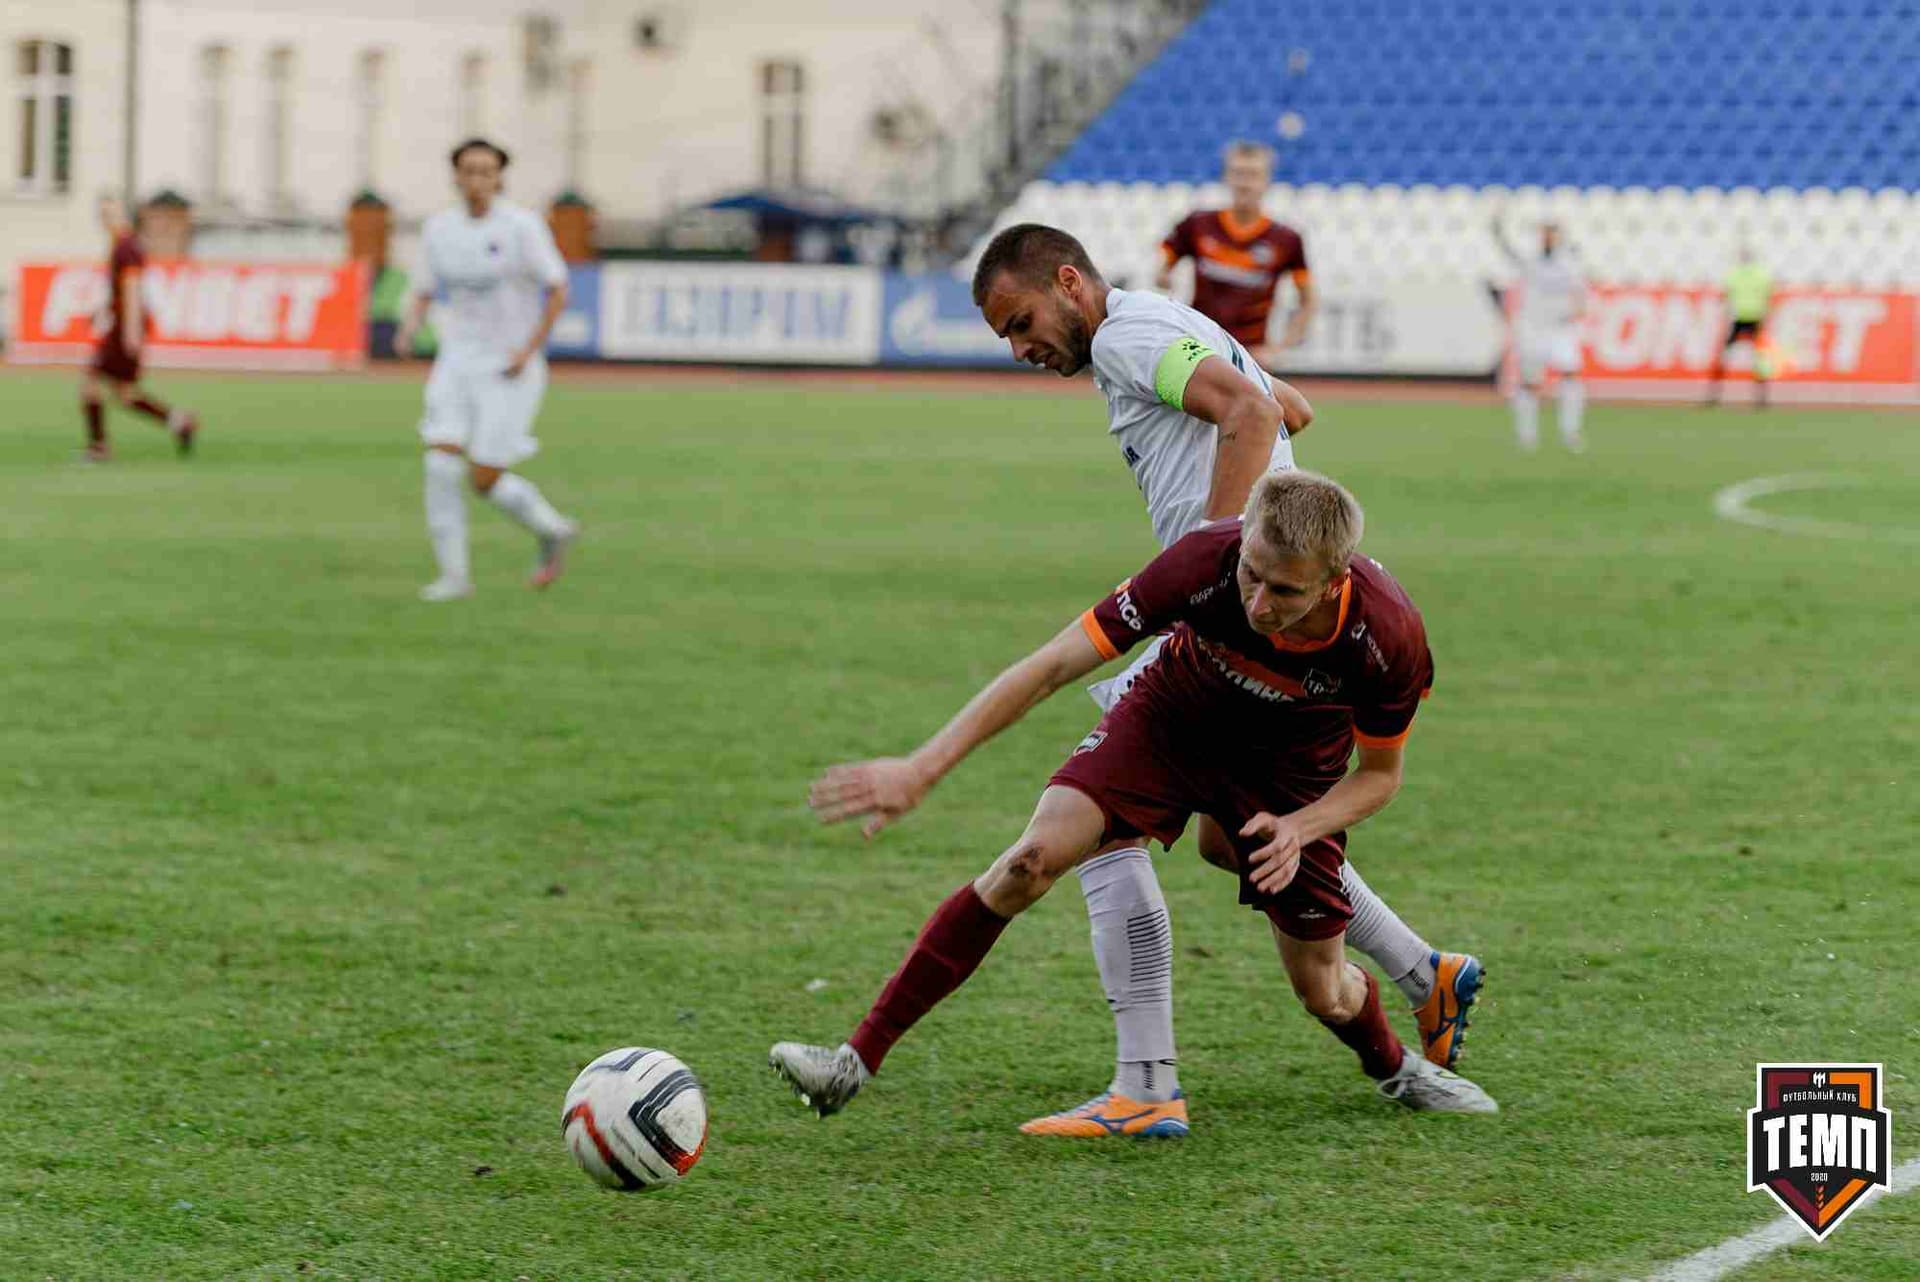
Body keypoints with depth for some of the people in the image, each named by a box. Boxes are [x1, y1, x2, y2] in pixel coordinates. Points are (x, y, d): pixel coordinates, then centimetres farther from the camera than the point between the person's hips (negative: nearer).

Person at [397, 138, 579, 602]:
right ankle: (454, 575, -2)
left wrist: (529, 349, -16)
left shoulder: (522, 225, -12)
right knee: (441, 467, -13)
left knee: (485, 481, -5)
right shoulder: (438, 228, 2)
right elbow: (422, 294, 9)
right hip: (457, 362, 4)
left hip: (510, 368, -4)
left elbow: (558, 290, -7)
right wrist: (409, 328, -13)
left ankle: (551, 529, 23)